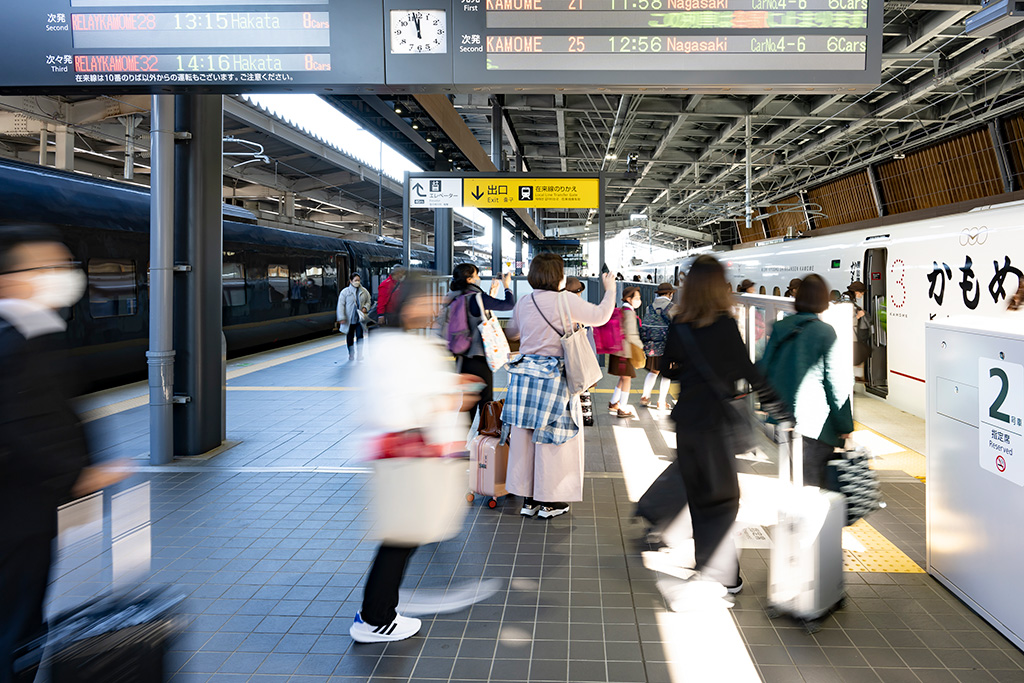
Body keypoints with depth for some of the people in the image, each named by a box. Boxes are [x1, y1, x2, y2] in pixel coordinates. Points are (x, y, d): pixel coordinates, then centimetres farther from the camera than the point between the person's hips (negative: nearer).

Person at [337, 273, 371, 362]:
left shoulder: (364, 291, 6)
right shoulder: (345, 292, -3)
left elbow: (368, 301, 17)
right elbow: (341, 305, -4)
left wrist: (365, 308, -6)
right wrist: (341, 318, -11)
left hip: (360, 319, 1)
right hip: (349, 320, -1)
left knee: (360, 336, -4)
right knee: (350, 337, 8)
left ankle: (360, 354, 5)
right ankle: (351, 355, 21)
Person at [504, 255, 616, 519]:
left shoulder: (523, 302, 7)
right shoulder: (566, 301, -10)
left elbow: (512, 332, 22)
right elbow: (600, 316, -5)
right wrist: (610, 289, 10)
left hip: (524, 373, 6)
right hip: (553, 376, -6)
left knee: (525, 436, 11)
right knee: (553, 438, 5)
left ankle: (528, 499, 19)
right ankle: (549, 502, 12)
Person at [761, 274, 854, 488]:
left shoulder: (780, 328, 5)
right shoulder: (825, 332, -9)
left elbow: (764, 369, 9)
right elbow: (836, 382, -9)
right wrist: (845, 425, -3)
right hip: (816, 423, -5)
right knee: (813, 484, 1)